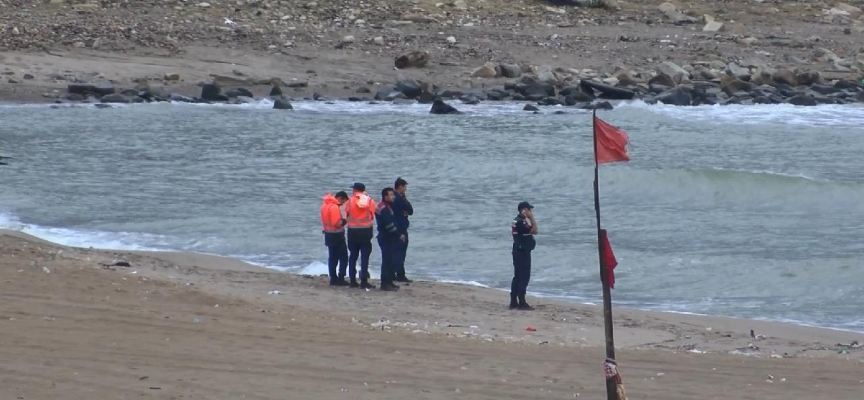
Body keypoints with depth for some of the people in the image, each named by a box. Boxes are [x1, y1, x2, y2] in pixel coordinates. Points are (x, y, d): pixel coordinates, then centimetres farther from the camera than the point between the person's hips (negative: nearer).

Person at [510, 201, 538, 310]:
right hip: (523, 252, -11)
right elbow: (534, 231, -20)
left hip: (518, 251, 11)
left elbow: (533, 230, 20)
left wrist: (530, 219, 14)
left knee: (517, 277, 12)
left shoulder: (517, 220, 15)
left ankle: (513, 302, 14)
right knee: (524, 277, -8)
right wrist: (531, 218, -16)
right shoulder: (521, 222, -18)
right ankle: (522, 303, -9)